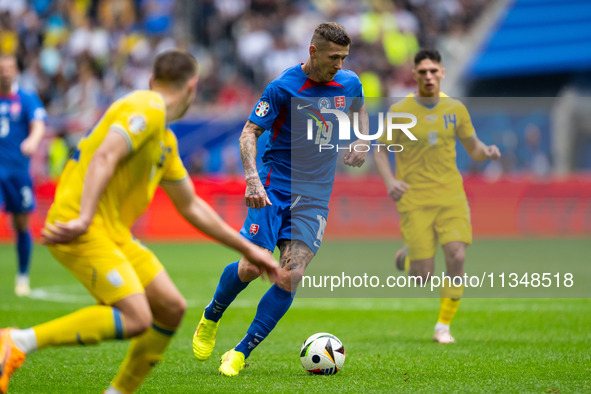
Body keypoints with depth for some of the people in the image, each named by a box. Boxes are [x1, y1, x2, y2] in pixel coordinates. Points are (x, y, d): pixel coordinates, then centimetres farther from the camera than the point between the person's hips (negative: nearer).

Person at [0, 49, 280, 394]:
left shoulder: (166, 141, 23)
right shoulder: (147, 108, -8)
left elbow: (190, 206, 30)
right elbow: (104, 158, -22)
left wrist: (247, 249, 31)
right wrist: (83, 219, -34)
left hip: (113, 233, 10)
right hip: (80, 228, -10)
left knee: (171, 308, 5)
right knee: (136, 318, -23)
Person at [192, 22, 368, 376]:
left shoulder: (350, 83, 4)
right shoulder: (283, 87, -10)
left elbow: (359, 107, 29)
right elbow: (249, 132, -8)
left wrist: (361, 142, 10)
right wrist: (253, 180, -22)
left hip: (315, 197, 3)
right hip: (274, 187, -3)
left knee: (290, 280, -11)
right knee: (252, 268, -12)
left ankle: (241, 353, -2)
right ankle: (211, 318, 20)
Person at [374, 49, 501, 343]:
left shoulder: (455, 109, 5)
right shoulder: (400, 111, -3)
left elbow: (473, 149, 14)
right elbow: (380, 151, 4)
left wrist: (487, 152, -11)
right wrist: (389, 182, -14)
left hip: (450, 195, 2)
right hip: (414, 199, -2)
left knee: (456, 256, -18)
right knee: (424, 277, -8)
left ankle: (443, 326, -2)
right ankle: (407, 256, 32)